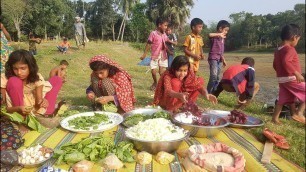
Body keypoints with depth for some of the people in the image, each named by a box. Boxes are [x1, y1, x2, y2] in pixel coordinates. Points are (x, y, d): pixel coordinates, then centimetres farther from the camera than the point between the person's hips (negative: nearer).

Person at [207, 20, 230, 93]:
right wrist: (219, 34, -28)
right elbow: (209, 35, -35)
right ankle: (208, 93, -8)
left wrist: (223, 59, 19)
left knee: (218, 78, 9)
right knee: (213, 76, -17)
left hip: (219, 60, 8)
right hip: (213, 58, -8)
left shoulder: (223, 38, 15)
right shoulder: (215, 37, -9)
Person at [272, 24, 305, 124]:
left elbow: (275, 65, 20)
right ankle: (299, 113, -5)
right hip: (292, 79, -9)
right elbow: (286, 62, -31)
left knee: (283, 100, 14)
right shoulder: (289, 49, -14)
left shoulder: (277, 50, 14)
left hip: (281, 79, 9)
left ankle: (275, 118, 15)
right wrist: (296, 73, -30)